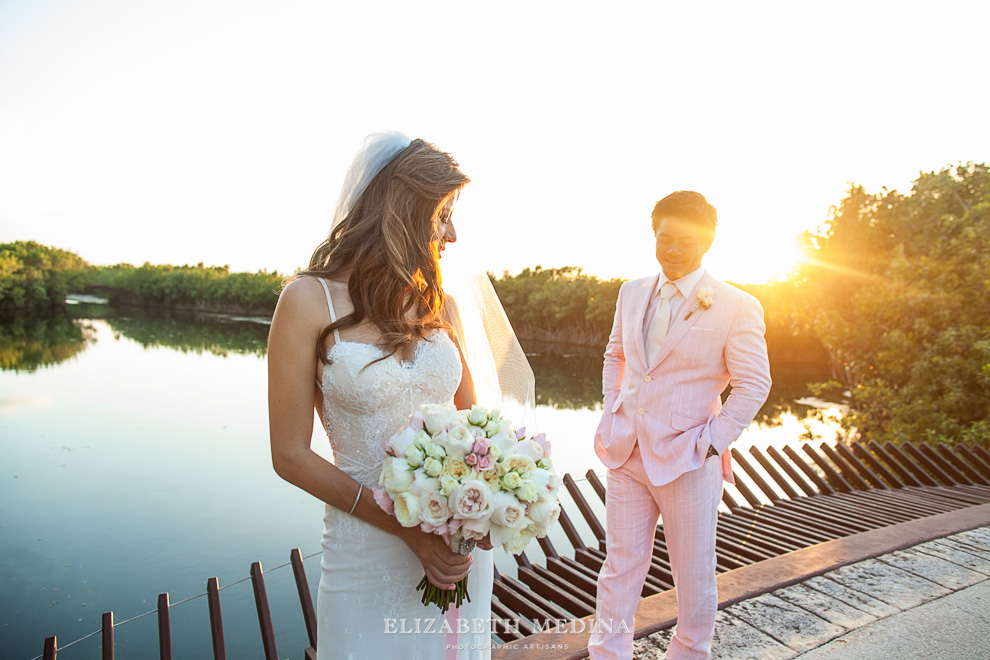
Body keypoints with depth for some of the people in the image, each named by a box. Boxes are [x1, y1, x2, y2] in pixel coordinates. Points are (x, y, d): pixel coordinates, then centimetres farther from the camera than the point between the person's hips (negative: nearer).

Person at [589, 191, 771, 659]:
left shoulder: (737, 307, -8)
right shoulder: (632, 293, 6)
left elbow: (753, 385, -6)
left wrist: (711, 442, -11)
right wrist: (613, 413, 8)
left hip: (687, 459, -3)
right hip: (626, 453, 4)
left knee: (694, 573, 15)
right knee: (620, 567, 13)